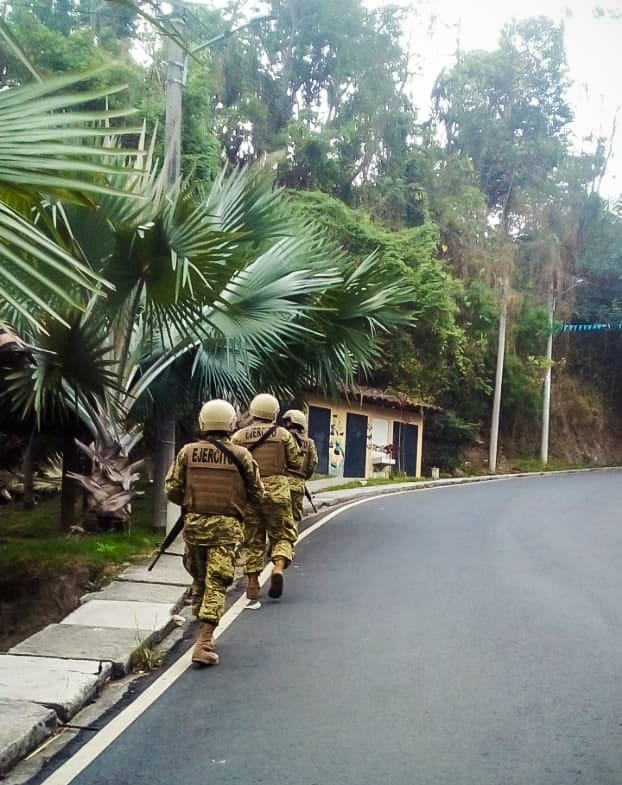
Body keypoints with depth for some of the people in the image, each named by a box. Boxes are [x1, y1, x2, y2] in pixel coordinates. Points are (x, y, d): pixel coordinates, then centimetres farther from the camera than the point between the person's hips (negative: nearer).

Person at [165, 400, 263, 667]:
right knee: (216, 584, -2)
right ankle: (204, 642, -12)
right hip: (227, 526, -2)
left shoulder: (187, 452, -1)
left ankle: (205, 634, 31)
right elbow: (257, 493, 2)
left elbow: (172, 489, 0)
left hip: (194, 523, 2)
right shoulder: (241, 455, -4)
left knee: (199, 579, 19)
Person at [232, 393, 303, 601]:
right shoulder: (283, 434, 2)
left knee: (252, 539, 10)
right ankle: (279, 566, -15)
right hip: (277, 491, -1)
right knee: (282, 534, 11)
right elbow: (296, 463, 5)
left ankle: (252, 583, 9)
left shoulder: (239, 436, 3)